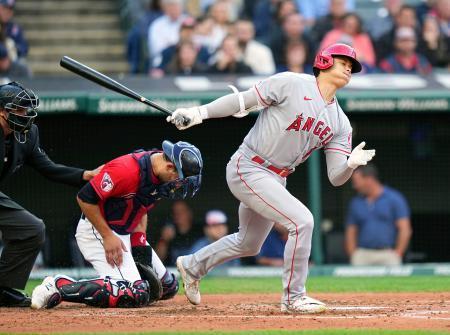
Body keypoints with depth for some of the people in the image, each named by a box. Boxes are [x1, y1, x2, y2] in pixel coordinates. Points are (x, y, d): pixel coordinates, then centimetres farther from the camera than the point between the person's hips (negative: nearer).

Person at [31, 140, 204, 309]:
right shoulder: (126, 170, -28)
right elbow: (85, 198, -24)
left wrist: (140, 242, 2)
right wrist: (108, 237, -21)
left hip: (127, 233, 10)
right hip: (96, 231, -10)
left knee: (168, 287, 12)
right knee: (134, 294, -26)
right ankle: (59, 286, -19)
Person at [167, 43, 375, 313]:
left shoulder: (340, 123, 6)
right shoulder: (291, 84, -11)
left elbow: (336, 177, 1)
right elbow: (244, 100, -9)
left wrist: (351, 162, -21)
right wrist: (199, 113, -18)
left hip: (276, 179, 9)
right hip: (247, 169, -9)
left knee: (249, 244, 23)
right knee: (302, 221, -20)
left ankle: (192, 266, 45)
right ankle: (293, 298, -9)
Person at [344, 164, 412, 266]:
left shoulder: (394, 199, 1)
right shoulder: (355, 203, 13)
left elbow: (405, 230, -3)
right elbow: (351, 232, 17)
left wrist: (396, 255, -9)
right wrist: (353, 256, 4)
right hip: (362, 256, 3)